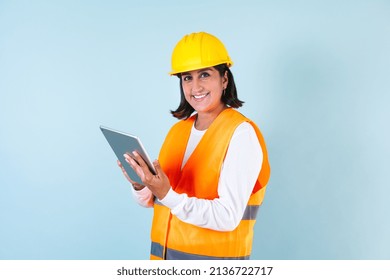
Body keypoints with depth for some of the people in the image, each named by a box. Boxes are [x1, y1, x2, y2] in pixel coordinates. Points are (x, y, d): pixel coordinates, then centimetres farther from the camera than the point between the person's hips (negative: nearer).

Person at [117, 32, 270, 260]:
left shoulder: (242, 133, -15)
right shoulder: (178, 130, 4)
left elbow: (227, 217, -22)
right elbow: (154, 200, 6)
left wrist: (167, 195, -30)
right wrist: (141, 186, -13)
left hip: (214, 256, -5)